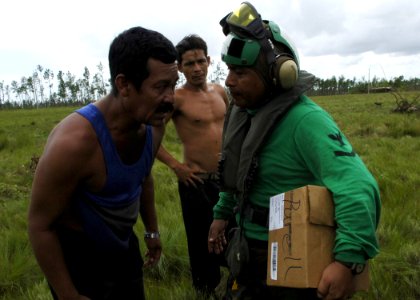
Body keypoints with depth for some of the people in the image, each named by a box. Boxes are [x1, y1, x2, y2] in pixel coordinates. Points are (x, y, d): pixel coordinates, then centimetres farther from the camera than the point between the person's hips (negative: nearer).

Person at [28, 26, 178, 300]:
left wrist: (152, 230, 17)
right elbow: (40, 226, -22)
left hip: (124, 246, 7)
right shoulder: (75, 141, -33)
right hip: (77, 256, -6)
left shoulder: (154, 124, -12)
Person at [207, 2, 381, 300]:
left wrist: (348, 259, -43)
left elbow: (357, 187, -36)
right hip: (250, 248, 8)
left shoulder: (305, 120, -26)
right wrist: (222, 214, 19)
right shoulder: (245, 112, 1)